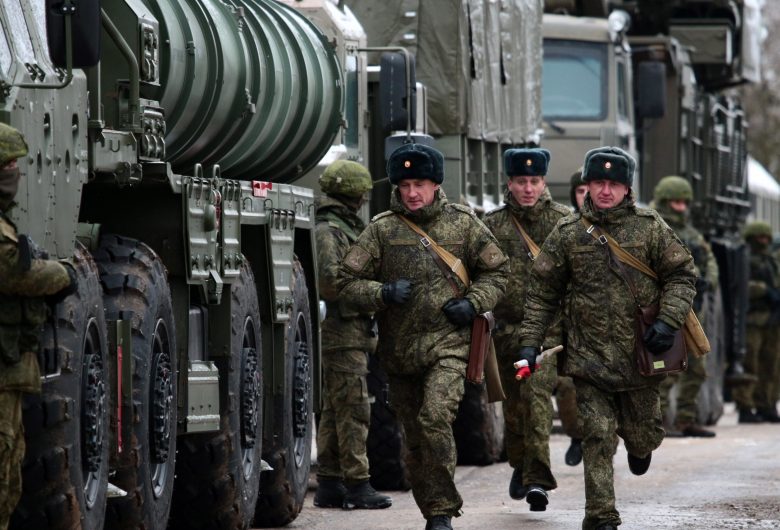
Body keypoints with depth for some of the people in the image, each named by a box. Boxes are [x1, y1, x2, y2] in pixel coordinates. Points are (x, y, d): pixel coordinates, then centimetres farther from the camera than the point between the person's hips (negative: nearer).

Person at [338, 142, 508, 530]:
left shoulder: (462, 223, 5)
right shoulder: (382, 229, 3)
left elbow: (496, 271, 15)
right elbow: (349, 281, 3)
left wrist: (473, 303, -3)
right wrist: (383, 293, -16)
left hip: (448, 342, -3)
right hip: (398, 349, 3)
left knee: (436, 418, -23)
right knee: (414, 437, 9)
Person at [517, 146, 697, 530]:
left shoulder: (649, 227, 2)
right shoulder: (567, 234, 3)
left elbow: (681, 275, 3)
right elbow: (542, 293, 8)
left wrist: (668, 321, -11)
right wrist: (530, 342, 1)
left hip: (639, 352, 0)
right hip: (589, 355, 0)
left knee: (641, 434, 11)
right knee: (598, 437, -7)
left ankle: (641, 445, 49)